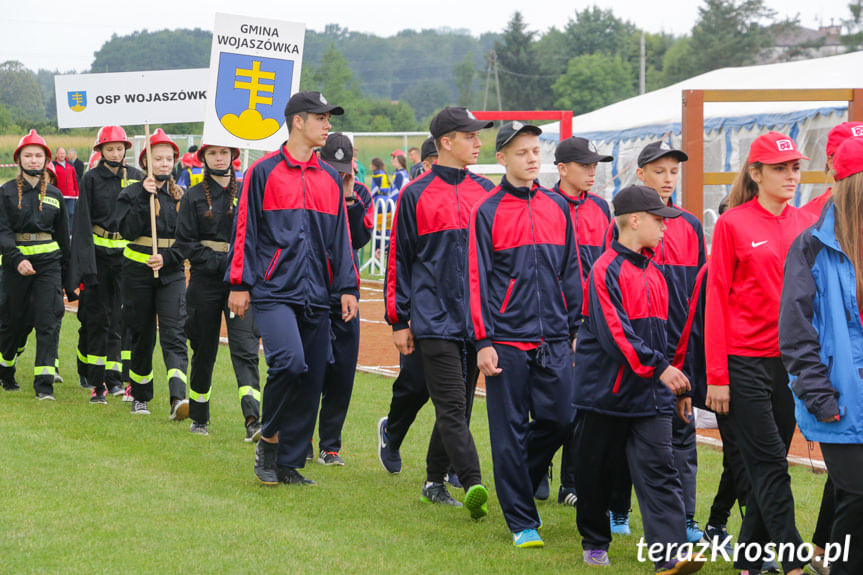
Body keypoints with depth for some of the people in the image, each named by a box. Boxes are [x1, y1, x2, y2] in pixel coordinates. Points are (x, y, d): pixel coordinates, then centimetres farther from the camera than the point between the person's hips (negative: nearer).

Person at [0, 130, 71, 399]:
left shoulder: (55, 195, 11)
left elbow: (63, 238, 16)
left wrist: (67, 280, 16)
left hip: (49, 263, 2)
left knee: (49, 321, -10)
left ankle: (44, 384, -11)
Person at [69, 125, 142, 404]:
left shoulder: (136, 177, 8)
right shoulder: (91, 179, 1)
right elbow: (82, 222, -2)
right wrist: (83, 263, -10)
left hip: (127, 254, 2)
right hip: (98, 253, -2)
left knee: (120, 316, -3)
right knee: (96, 316, -1)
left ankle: (114, 377, -1)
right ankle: (94, 381, 5)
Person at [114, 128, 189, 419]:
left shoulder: (181, 195, 8)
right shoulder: (131, 193, 3)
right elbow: (128, 230, -13)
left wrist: (167, 258, -12)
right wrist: (145, 197, -16)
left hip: (172, 272, 0)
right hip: (138, 272, 0)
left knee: (174, 334, -13)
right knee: (141, 336, 6)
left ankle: (178, 398, -27)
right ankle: (140, 397, 23)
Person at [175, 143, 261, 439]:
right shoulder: (194, 196, 5)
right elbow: (184, 242, 0)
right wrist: (218, 261, -13)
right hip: (205, 281, 0)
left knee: (245, 348, -13)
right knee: (204, 350, 8)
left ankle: (253, 421, -23)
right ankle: (198, 418, 25)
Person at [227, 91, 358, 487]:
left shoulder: (330, 179, 16)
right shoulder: (264, 172, 1)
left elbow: (340, 238, 18)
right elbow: (246, 230, 0)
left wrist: (348, 287, 10)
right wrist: (240, 284, -4)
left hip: (316, 296, 5)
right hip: (273, 291, -5)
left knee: (311, 380, 2)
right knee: (289, 361, -24)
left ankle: (289, 464, 11)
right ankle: (269, 439, -1)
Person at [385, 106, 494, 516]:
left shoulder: (486, 192, 12)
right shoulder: (415, 195, 0)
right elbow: (399, 260, 2)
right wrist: (398, 321, -1)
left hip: (478, 319, 5)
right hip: (434, 318, -5)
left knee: (460, 405, 9)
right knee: (451, 405, -12)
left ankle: (435, 481, 20)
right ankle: (473, 484, -21)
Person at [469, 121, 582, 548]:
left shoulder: (557, 207, 11)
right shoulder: (487, 212, -2)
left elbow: (570, 272, 15)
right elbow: (478, 280, -3)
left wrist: (578, 329, 11)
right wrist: (483, 342, -9)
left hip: (554, 338, 4)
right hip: (507, 339, -4)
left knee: (559, 420, 0)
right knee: (510, 430, -1)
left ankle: (520, 479, 27)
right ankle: (521, 521, 6)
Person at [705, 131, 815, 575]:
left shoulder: (806, 225, 9)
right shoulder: (732, 224, -3)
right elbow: (717, 300, -4)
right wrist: (717, 375, -8)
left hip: (792, 362, 5)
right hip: (746, 362, -5)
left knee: (769, 468, 9)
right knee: (770, 466, -5)